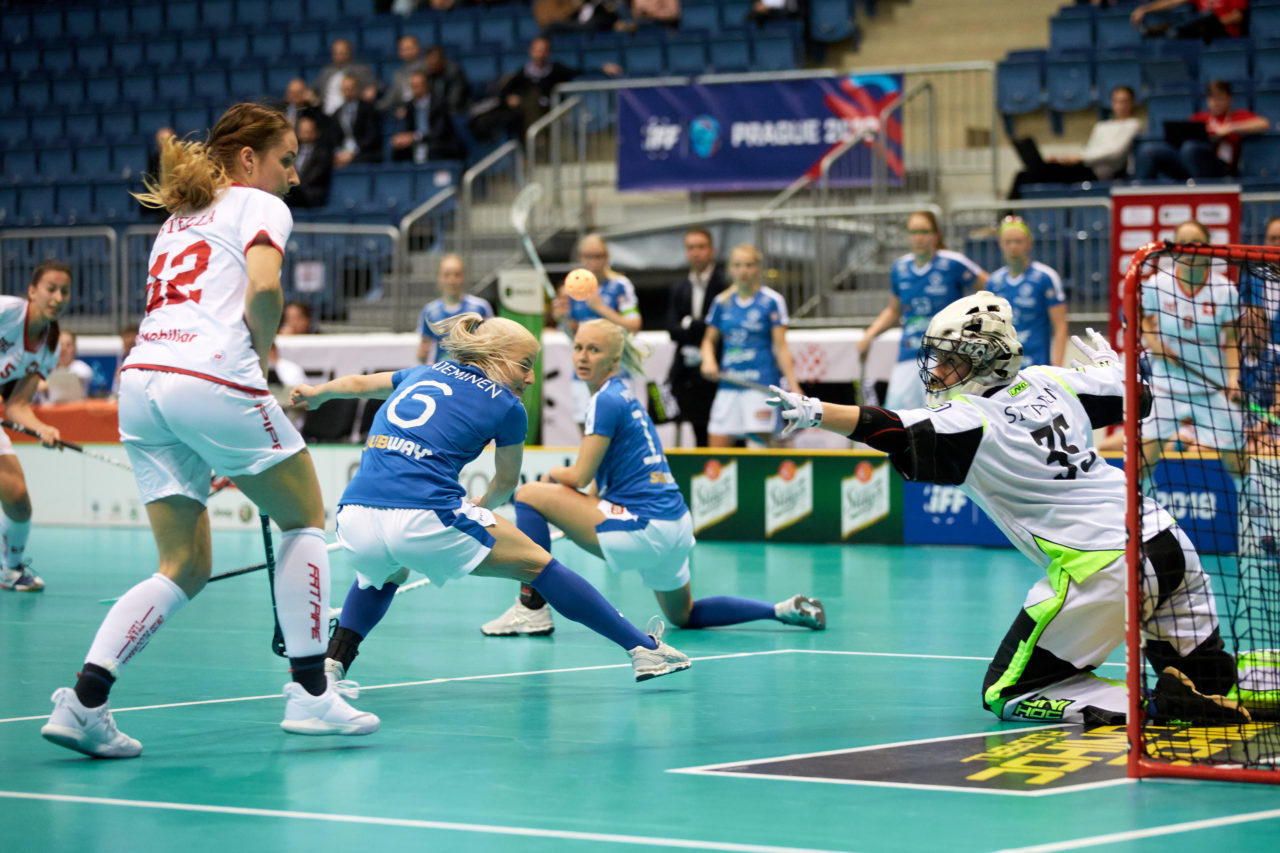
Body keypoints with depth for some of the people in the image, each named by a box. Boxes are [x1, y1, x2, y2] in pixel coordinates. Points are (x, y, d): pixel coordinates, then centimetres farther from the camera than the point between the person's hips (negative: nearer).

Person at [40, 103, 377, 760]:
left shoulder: (177, 220, 30)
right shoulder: (260, 207, 7)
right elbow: (263, 289, -12)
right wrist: (260, 355, 4)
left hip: (140, 384, 7)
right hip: (212, 377, -7)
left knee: (185, 569, 10)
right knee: (305, 519, 14)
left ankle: (83, 699, -7)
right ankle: (310, 693, 8)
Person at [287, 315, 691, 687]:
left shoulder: (424, 374, 24)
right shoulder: (506, 406, 12)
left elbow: (359, 383, 42)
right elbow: (507, 481, 27)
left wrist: (316, 392, 62)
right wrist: (482, 506, 49)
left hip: (354, 520, 5)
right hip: (425, 519, -5)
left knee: (383, 575, 40)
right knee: (538, 565, 14)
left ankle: (332, 664, 22)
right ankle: (643, 648, 15)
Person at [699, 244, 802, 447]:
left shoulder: (771, 301, -1)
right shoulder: (722, 302, 11)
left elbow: (781, 346, -3)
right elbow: (709, 340, 21)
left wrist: (793, 386, -11)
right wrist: (708, 360, -2)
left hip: (761, 384, -4)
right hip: (728, 383, 4)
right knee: (716, 447, -2)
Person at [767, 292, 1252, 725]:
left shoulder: (969, 423, -9)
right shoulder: (1049, 381, 11)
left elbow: (889, 431, -21)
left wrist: (813, 413, -29)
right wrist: (1112, 367, 42)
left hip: (1100, 573, -7)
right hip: (1166, 541, 7)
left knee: (1007, 694, 2)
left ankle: (1135, 708, -13)